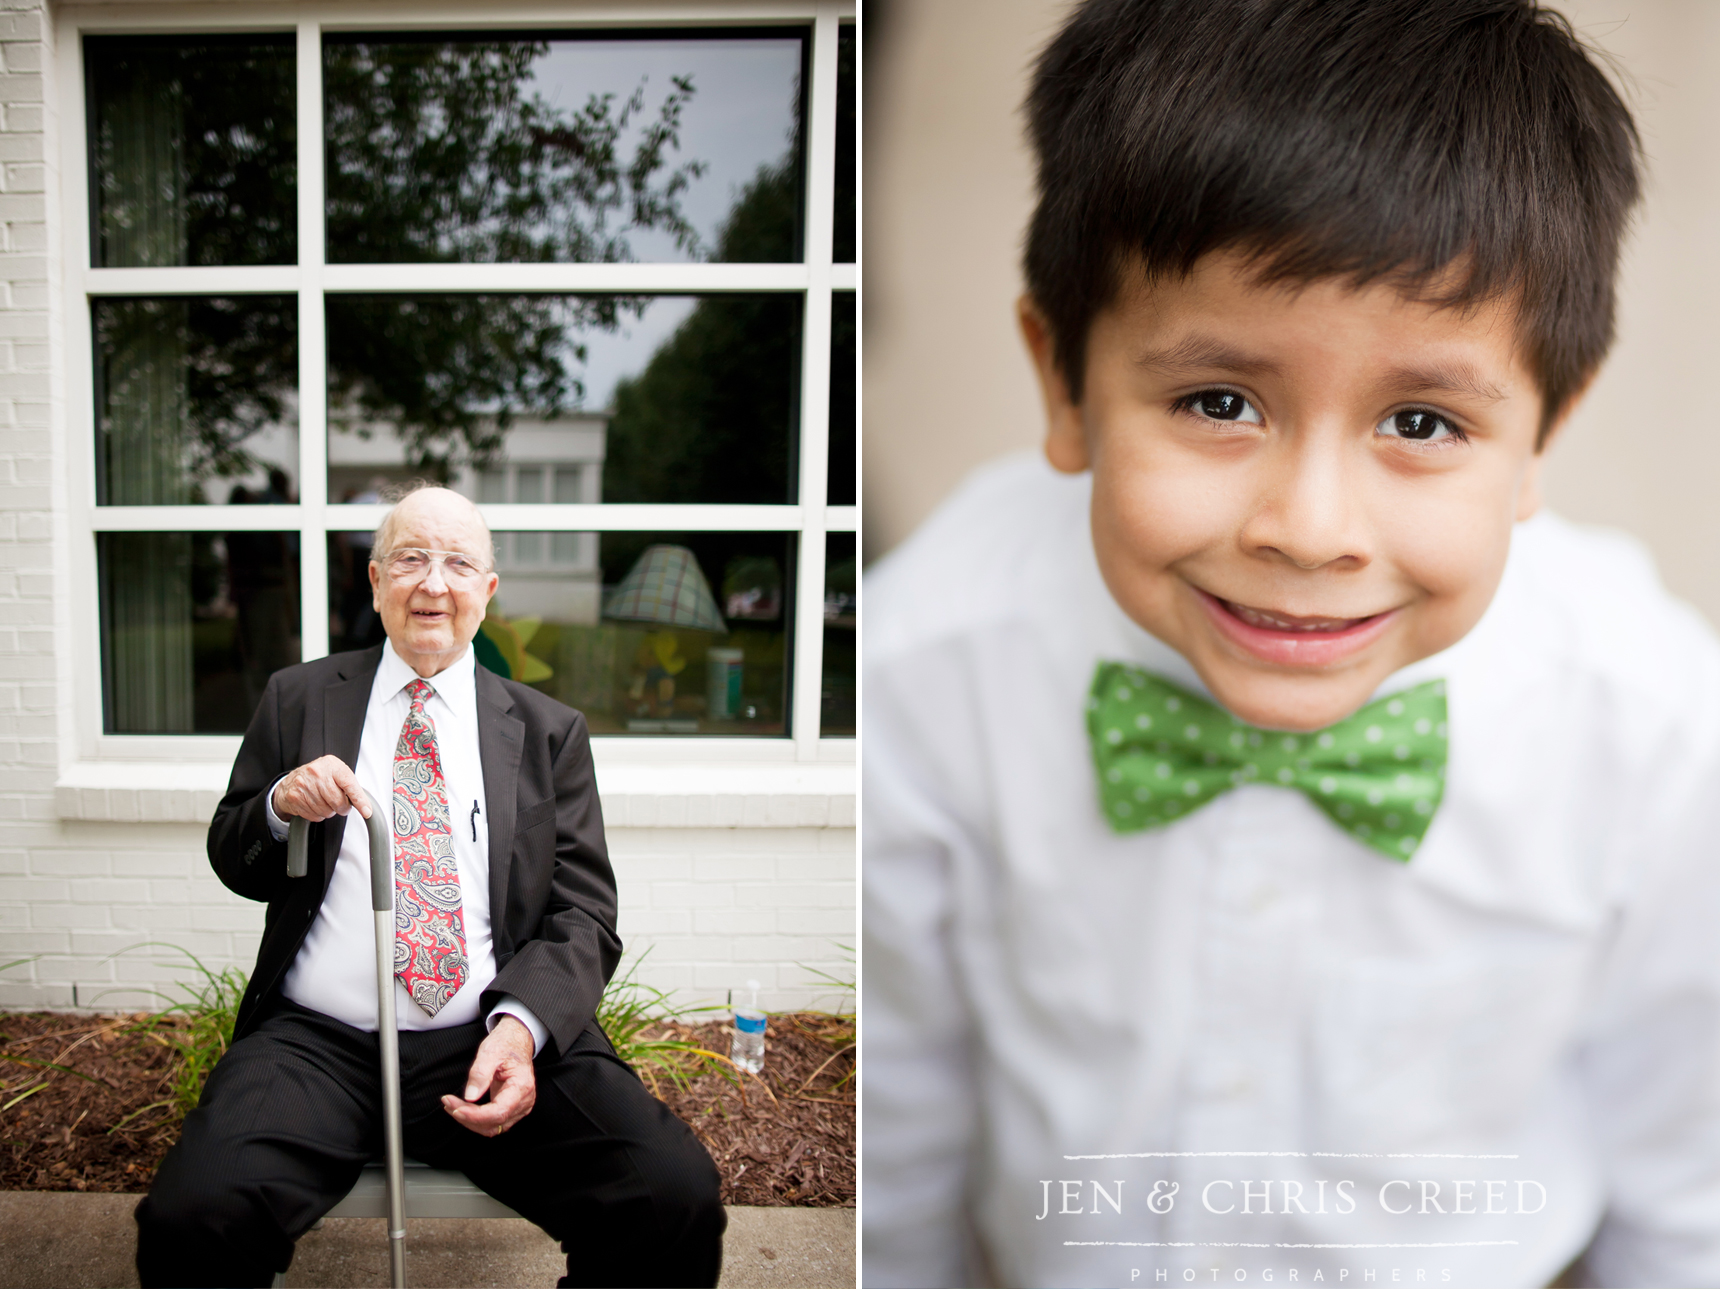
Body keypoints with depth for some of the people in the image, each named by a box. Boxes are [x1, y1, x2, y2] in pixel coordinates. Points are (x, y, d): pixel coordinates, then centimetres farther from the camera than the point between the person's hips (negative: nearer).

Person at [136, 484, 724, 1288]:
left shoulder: (549, 731, 11)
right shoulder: (299, 699, 14)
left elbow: (583, 914, 6)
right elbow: (233, 867, 20)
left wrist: (521, 1025, -15)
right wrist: (279, 806, -4)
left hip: (496, 1041, 0)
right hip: (318, 1040, 1)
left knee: (678, 1200, -23)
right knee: (190, 1219, -28)